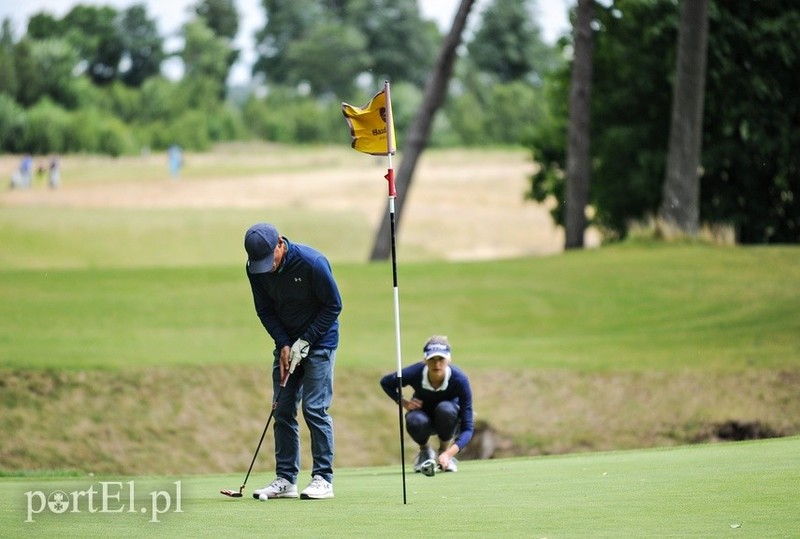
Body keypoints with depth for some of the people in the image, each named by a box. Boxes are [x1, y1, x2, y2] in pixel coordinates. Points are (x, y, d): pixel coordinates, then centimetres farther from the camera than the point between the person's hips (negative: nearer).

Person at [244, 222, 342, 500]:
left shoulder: (312, 262, -23)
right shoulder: (255, 269, -8)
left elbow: (333, 305, -14)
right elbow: (265, 310, 3)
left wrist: (305, 341, -15)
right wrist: (284, 344, -9)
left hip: (319, 341, -5)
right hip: (287, 343, 5)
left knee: (315, 408, -11)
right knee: (283, 409, 1)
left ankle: (323, 479, -6)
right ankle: (285, 479, 6)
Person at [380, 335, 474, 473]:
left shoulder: (459, 379, -32)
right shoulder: (415, 373, -29)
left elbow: (467, 428, -32)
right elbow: (385, 382, -4)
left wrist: (448, 454, -46)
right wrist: (404, 402, -20)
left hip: (448, 420, -1)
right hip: (424, 413, 1)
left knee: (445, 409, -37)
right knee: (415, 420, -36)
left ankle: (444, 450, -7)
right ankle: (425, 450, 0)